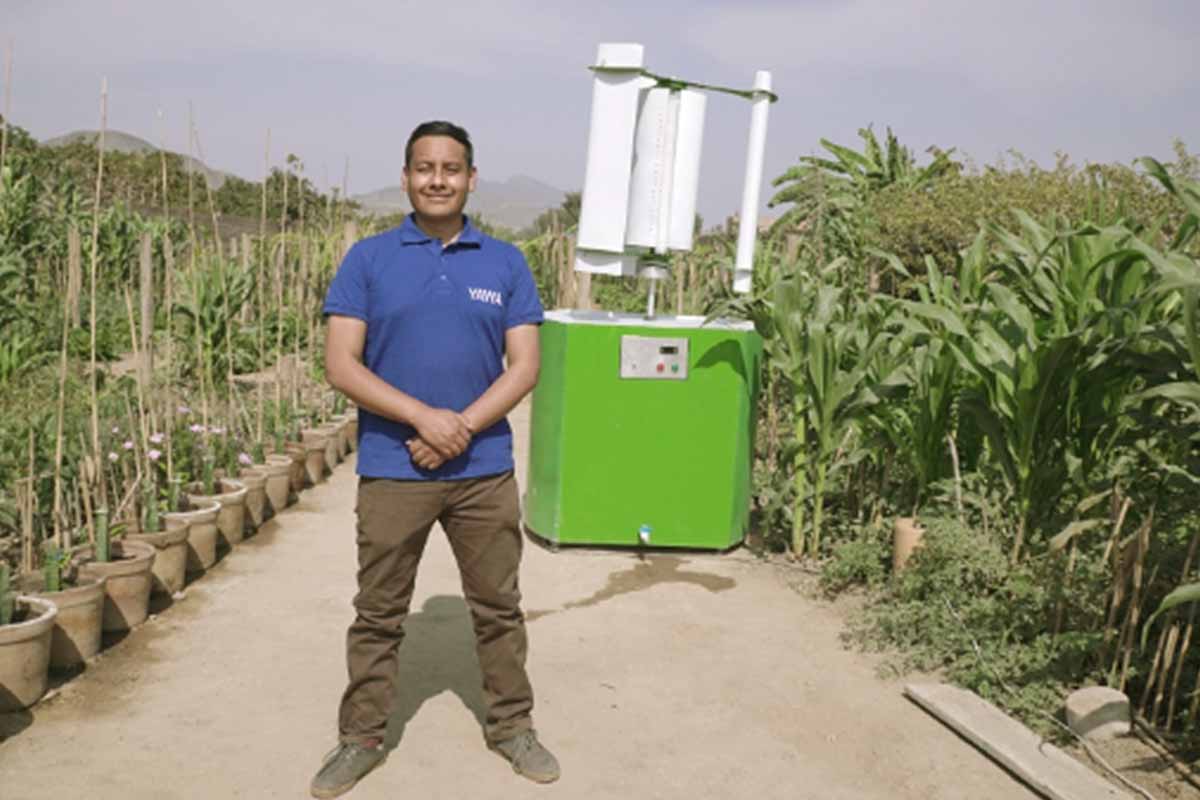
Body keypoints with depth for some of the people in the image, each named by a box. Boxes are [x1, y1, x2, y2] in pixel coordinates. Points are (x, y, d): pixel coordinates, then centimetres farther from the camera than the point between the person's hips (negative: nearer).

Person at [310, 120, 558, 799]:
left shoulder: (506, 263, 3)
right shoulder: (368, 260, 0)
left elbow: (524, 367, -1)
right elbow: (341, 365, -7)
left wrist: (461, 427, -14)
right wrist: (425, 417, -18)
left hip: (485, 469, 1)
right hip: (391, 471, -1)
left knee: (498, 607, 13)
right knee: (378, 614, 11)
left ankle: (512, 725, 31)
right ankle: (363, 737, 28)